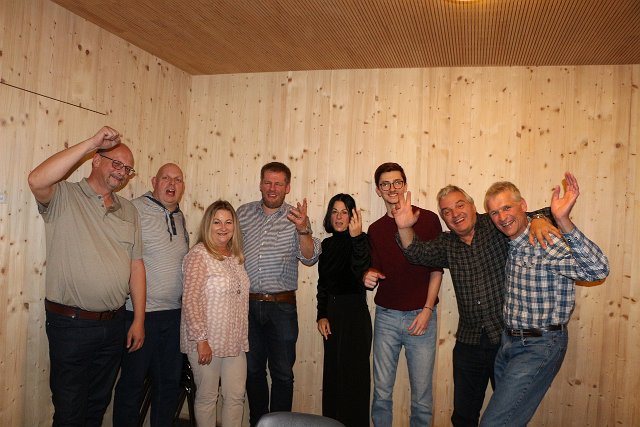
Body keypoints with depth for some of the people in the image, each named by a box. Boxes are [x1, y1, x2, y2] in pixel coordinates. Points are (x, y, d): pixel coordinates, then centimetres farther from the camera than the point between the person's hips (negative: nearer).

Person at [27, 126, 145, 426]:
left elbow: (136, 264, 8)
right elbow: (37, 180, -30)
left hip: (114, 323, 5)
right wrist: (91, 143, -27)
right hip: (71, 323, -5)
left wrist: (138, 320, 5)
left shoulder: (129, 211, 9)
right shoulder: (63, 197, -7)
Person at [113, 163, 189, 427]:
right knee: (133, 382, 5)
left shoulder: (180, 217, 13)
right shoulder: (136, 209, -9)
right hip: (141, 313, -6)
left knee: (170, 382, 15)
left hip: (174, 313, 7)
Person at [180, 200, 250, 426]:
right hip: (207, 342, -6)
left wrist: (243, 337, 14)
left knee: (236, 397, 11)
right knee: (207, 397, 9)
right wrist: (201, 340, -18)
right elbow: (191, 300, -17)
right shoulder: (198, 255, -12)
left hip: (235, 341, 6)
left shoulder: (236, 256, 10)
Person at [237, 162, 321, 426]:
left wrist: (303, 230, -32)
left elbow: (310, 258, -13)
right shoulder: (243, 213, 5)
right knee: (253, 370, 15)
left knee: (282, 372, 6)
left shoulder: (296, 218, -2)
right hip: (248, 304, 2)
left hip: (281, 306, -2)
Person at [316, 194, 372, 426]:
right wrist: (321, 316, 5)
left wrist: (357, 238, -33)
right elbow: (323, 283, 13)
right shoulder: (327, 244, 7)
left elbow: (365, 277, -27)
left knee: (353, 374, 2)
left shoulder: (361, 241, -11)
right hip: (331, 313, 6)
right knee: (332, 372, 16)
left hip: (355, 313, -6)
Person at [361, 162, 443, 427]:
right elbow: (375, 272, 13)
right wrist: (369, 279, -10)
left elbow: (436, 269, -1)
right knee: (381, 392, 7)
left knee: (422, 394, 4)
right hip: (386, 316, 3)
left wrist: (427, 310, -8)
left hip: (421, 316, -2)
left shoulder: (427, 219, -1)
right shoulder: (375, 229, 9)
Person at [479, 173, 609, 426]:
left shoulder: (547, 244, -20)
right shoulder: (508, 244, 4)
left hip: (540, 346, -8)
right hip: (509, 341, 8)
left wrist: (563, 222, -48)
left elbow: (598, 270, -37)